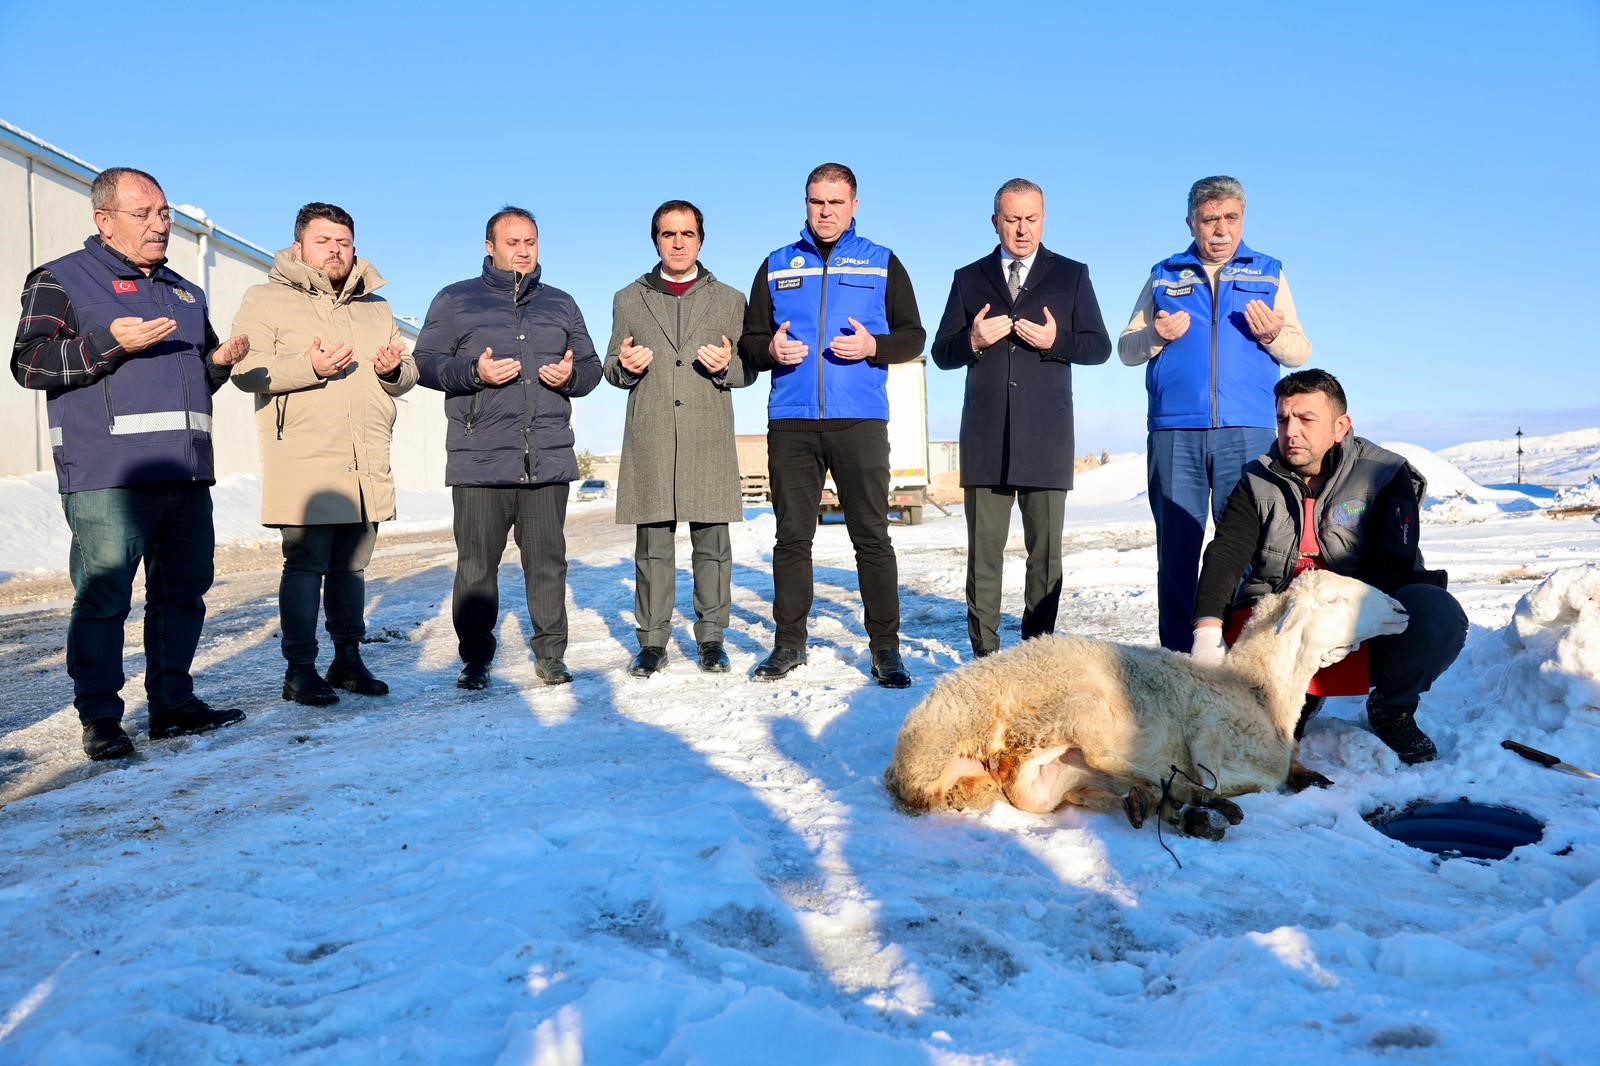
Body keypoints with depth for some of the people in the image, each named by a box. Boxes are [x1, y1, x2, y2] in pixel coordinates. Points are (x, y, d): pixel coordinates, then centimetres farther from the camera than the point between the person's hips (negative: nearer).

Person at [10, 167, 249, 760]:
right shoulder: (60, 280, 4)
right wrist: (111, 342, -18)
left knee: (183, 590, 8)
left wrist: (220, 361, 8)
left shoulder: (185, 293, 23)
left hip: (187, 473, 6)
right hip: (107, 476, -6)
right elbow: (29, 363, -7)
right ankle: (100, 718, 5)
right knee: (103, 595, -5)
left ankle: (173, 701, 18)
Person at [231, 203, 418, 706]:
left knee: (351, 566, 12)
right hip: (305, 464, -5)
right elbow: (245, 369, -10)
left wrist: (393, 369, -2)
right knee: (305, 564, -5)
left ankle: (348, 660, 21)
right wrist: (308, 366, -23)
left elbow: (407, 375, 21)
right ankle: (300, 669, 3)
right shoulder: (267, 300, 3)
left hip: (367, 467, 5)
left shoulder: (377, 307, 20)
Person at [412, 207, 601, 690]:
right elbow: (426, 363, 4)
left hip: (549, 460, 2)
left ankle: (550, 654, 13)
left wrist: (572, 375, -3)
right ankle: (476, 658, 12)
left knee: (548, 561, 4)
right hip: (479, 463, -2)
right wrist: (474, 372, -14)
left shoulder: (561, 304, 20)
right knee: (476, 564, 0)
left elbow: (591, 364, 21)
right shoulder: (455, 300, 10)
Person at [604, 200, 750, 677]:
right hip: (649, 441, 0)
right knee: (652, 547, 1)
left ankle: (711, 638, 9)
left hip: (709, 440, 0)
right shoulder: (629, 300, 16)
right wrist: (625, 366, -6)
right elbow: (612, 369, 17)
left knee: (712, 544, 0)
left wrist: (727, 365, -11)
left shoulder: (729, 300, 15)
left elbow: (747, 372, 12)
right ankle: (652, 641, 8)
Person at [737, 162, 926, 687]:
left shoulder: (882, 263, 10)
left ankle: (885, 648, 5)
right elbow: (750, 340, 14)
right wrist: (771, 349, -9)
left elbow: (913, 336, 7)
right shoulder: (776, 266, 14)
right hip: (791, 422, 2)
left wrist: (874, 346, -13)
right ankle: (789, 643, 15)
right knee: (792, 536, 5)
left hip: (860, 421, -2)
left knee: (872, 537, -2)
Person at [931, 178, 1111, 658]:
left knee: (1045, 551, 2)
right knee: (983, 551, 1)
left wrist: (1056, 340, -12)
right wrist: (972, 341, -10)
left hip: (1046, 436, 0)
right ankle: (985, 653, 8)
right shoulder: (969, 278, 14)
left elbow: (1099, 346, 7)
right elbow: (942, 353, 11)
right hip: (985, 436, 1)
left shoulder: (1072, 275, 11)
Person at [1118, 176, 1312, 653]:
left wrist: (1273, 336, -10)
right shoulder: (1163, 276, 16)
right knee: (1176, 547, -1)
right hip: (1174, 430, 0)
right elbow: (1126, 348, 13)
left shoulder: (1269, 274, 16)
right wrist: (1155, 336, -8)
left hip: (1246, 431, 0)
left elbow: (1301, 350, 12)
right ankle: (1176, 658, 4)